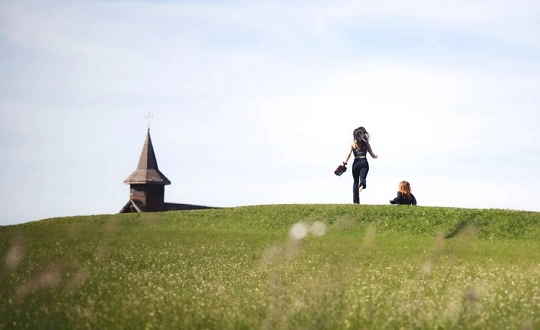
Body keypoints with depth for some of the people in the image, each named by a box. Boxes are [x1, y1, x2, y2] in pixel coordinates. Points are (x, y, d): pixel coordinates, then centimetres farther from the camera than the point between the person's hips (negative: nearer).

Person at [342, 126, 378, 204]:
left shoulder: (353, 144, 6)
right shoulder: (366, 143, 7)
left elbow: (349, 154, -8)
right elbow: (372, 155, 11)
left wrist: (345, 162, -13)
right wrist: (376, 156, 32)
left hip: (356, 163, 1)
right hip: (364, 162, -1)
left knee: (355, 182, 11)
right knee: (362, 177, -17)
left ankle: (356, 201, 9)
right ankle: (362, 184, -57)